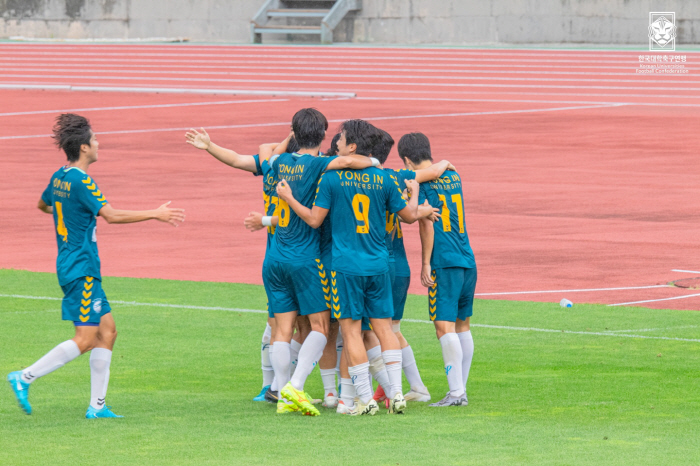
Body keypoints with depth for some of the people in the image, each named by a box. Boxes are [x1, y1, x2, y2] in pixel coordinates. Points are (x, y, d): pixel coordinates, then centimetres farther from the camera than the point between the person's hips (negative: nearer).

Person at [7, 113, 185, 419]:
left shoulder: (60, 177, 10)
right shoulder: (81, 181, -17)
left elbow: (43, 204, 29)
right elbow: (111, 215, -25)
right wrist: (156, 215, -20)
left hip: (70, 265, 10)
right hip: (81, 270, -10)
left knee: (107, 331, 9)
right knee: (85, 339, -10)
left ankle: (97, 405, 8)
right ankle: (25, 378, -9)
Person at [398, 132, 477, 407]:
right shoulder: (453, 176, 16)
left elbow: (427, 223, -9)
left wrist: (426, 263, -6)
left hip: (444, 262, -7)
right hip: (468, 260, 7)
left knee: (444, 325, -9)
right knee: (462, 324, 12)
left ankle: (456, 392, -16)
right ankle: (461, 388, 15)